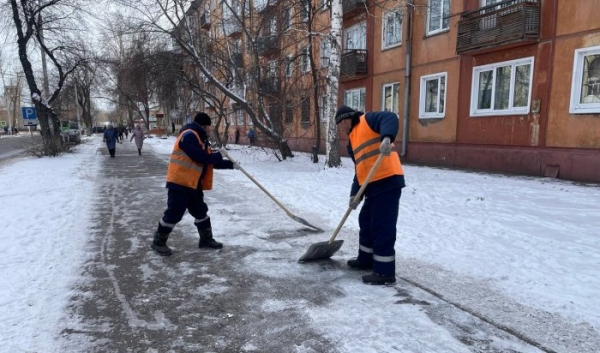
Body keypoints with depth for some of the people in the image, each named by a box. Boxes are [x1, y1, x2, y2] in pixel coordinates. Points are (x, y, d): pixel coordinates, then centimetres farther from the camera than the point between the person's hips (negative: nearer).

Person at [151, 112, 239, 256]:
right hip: (180, 182, -10)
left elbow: (210, 161, 20)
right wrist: (217, 156, -6)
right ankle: (158, 242, 12)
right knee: (174, 213, -4)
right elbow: (201, 157, -23)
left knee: (201, 211, 15)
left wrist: (230, 164, 14)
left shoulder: (200, 138, 18)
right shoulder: (189, 135, -15)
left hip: (194, 184, 10)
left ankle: (206, 239, 28)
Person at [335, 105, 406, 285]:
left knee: (382, 227, -6)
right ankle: (366, 260, 36)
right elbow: (359, 169, 19)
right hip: (373, 186, 10)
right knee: (366, 222, 20)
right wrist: (355, 194, 9)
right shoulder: (352, 140, 23)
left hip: (388, 181, -10)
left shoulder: (368, 120, 0)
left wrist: (386, 138, -39)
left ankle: (385, 272, 2)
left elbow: (390, 118, -20)